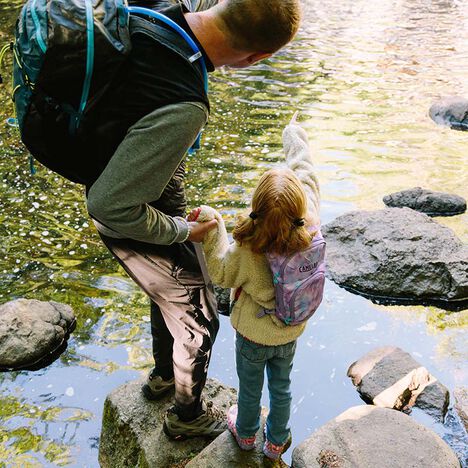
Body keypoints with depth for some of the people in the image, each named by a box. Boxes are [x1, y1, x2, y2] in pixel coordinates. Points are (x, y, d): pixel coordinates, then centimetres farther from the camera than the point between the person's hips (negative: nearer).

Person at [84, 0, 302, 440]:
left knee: (168, 291, 33)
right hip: (134, 223, -9)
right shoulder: (182, 109, -42)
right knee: (198, 319, 16)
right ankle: (187, 415, 44)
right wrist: (183, 232, -19)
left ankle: (162, 375, 61)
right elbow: (110, 206, -34)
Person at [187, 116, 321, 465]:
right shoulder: (311, 232, -29)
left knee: (250, 388, 25)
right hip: (290, 333, 3)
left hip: (252, 334, -2)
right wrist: (296, 140, 2)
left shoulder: (246, 251, -37)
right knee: (282, 387, 26)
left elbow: (221, 273, -15)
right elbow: (307, 178, -13)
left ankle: (246, 433, 52)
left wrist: (213, 227, -16)